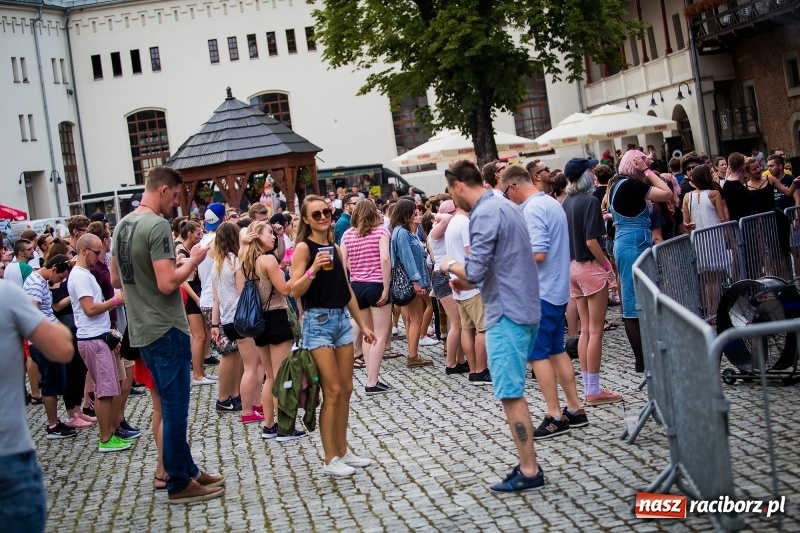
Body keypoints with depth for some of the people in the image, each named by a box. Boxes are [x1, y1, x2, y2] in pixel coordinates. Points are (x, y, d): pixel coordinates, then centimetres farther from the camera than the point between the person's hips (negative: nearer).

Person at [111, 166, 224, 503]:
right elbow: (168, 283, -25)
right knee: (175, 408, 0)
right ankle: (179, 484, 8)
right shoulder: (158, 226, -19)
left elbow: (116, 279, 18)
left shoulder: (123, 226, 10)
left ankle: (188, 470, 27)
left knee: (171, 405, 18)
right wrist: (193, 261, -10)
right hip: (166, 329, -9)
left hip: (141, 330, 9)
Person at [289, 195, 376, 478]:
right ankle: (330, 459, 3)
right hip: (318, 321, -7)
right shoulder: (304, 247, -7)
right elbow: (294, 291, -14)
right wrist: (313, 269, -29)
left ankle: (342, 451, 19)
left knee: (346, 390, 9)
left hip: (342, 320, 7)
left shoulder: (335, 248, 13)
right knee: (333, 391, -6)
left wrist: (362, 324, 18)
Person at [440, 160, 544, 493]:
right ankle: (527, 462, 20)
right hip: (524, 308, 10)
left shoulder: (484, 215, -16)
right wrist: (469, 279, 15)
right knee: (513, 392, 15)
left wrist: (450, 265, -1)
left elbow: (474, 272, -20)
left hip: (506, 314, -10)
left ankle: (529, 472, 0)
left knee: (510, 394, -4)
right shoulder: (505, 206, 15)